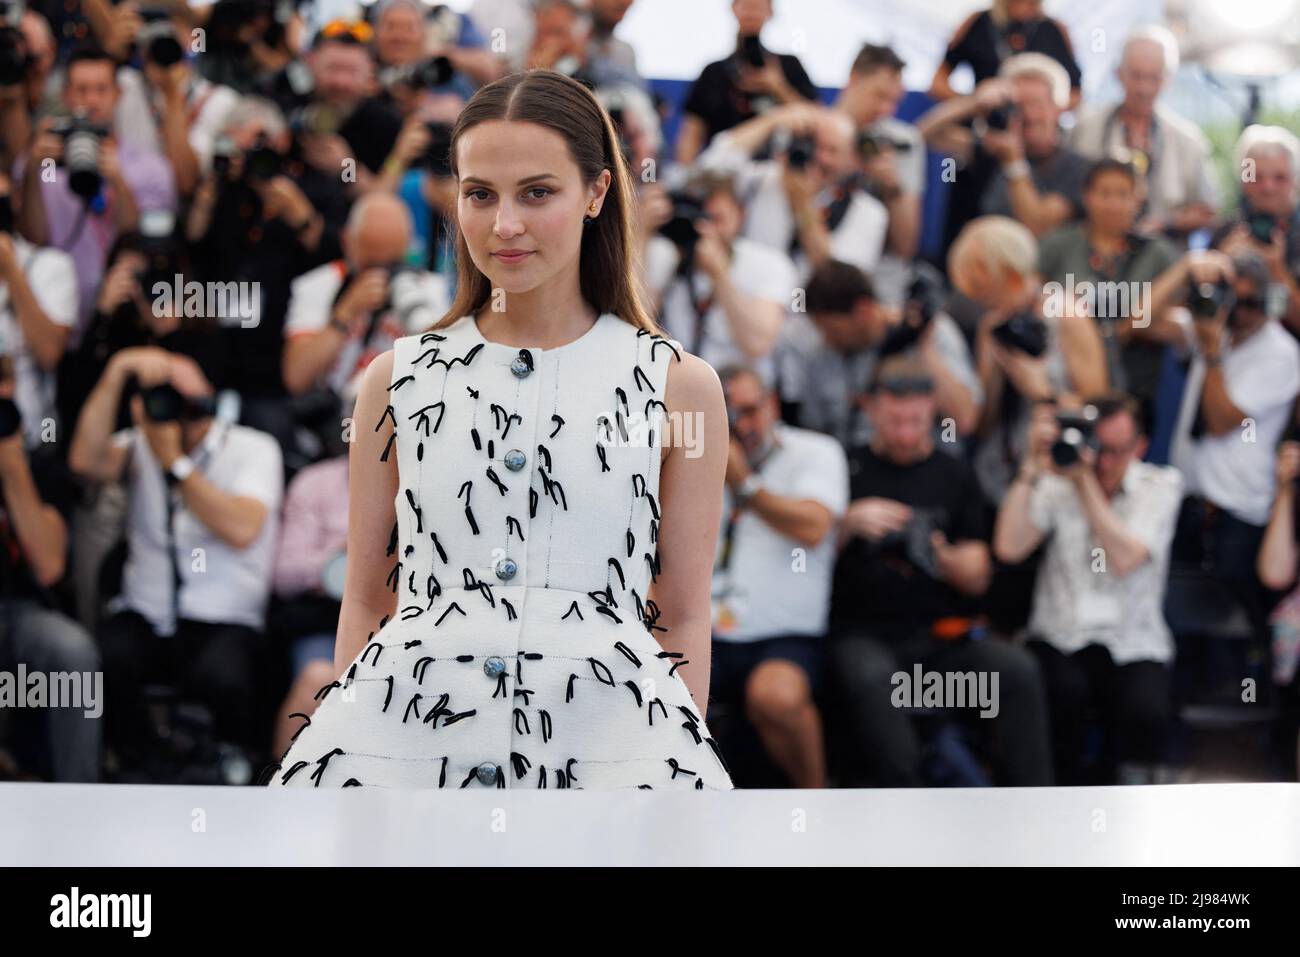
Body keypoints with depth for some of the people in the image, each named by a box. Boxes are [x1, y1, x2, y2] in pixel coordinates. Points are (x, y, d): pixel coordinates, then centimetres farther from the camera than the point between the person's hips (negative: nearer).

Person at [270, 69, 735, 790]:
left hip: (603, 734, -1)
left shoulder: (680, 385, 6)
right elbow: (366, 601, 14)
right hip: (406, 727, 1)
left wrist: (680, 757, 3)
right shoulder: (399, 378, 11)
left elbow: (681, 619, 8)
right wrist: (341, 749, 9)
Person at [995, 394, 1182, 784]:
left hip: (1132, 647, 0)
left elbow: (1125, 560, -14)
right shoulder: (1055, 482, 4)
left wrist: (1084, 481, -17)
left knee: (1147, 713, -31)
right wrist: (1031, 467, -14)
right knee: (1058, 691, -33)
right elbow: (1009, 547, -12)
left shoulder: (1161, 484, 2)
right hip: (1060, 640, 1)